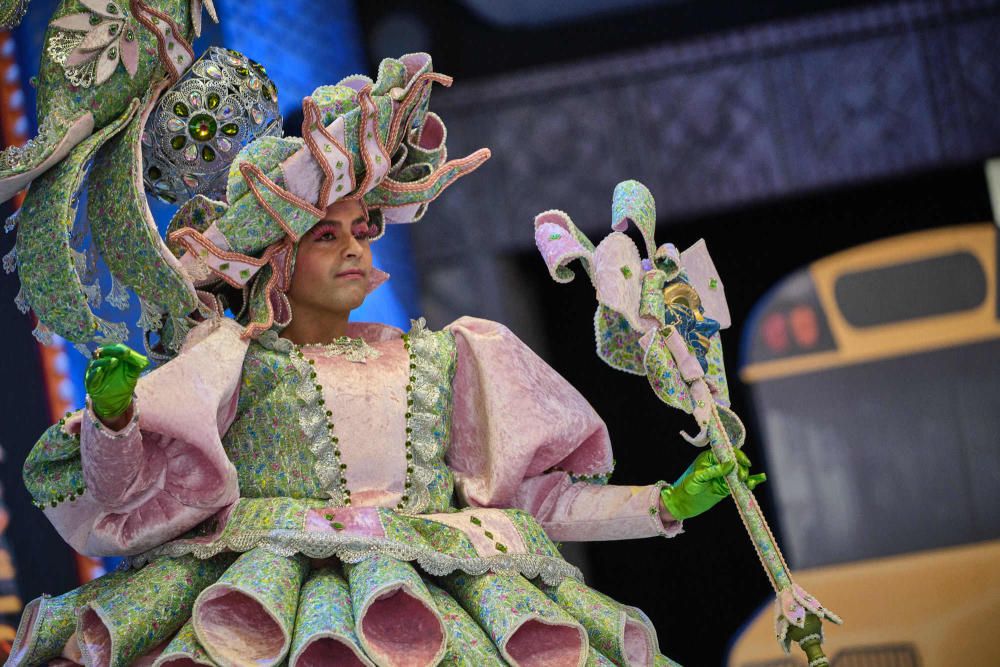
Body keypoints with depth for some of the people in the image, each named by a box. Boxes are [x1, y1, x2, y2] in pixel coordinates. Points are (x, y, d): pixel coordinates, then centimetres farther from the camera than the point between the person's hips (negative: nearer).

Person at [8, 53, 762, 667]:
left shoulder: (437, 358, 24)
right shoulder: (235, 363, 13)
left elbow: (538, 494, 24)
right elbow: (120, 497, 4)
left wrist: (670, 503, 18)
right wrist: (110, 414, -16)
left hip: (438, 576, 3)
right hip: (276, 569, -3)